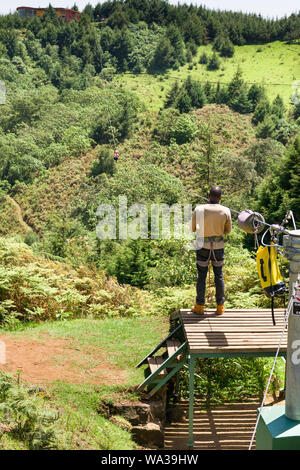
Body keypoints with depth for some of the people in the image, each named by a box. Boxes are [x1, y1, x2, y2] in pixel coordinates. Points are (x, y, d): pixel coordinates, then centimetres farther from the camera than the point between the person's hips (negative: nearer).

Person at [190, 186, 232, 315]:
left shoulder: (199, 209, -12)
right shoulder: (225, 211, -9)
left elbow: (193, 228, -3)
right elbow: (228, 230, 3)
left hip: (203, 246, -1)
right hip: (218, 246, 1)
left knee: (201, 276, 7)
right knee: (219, 275, 11)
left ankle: (200, 306, 13)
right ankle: (220, 306, 17)